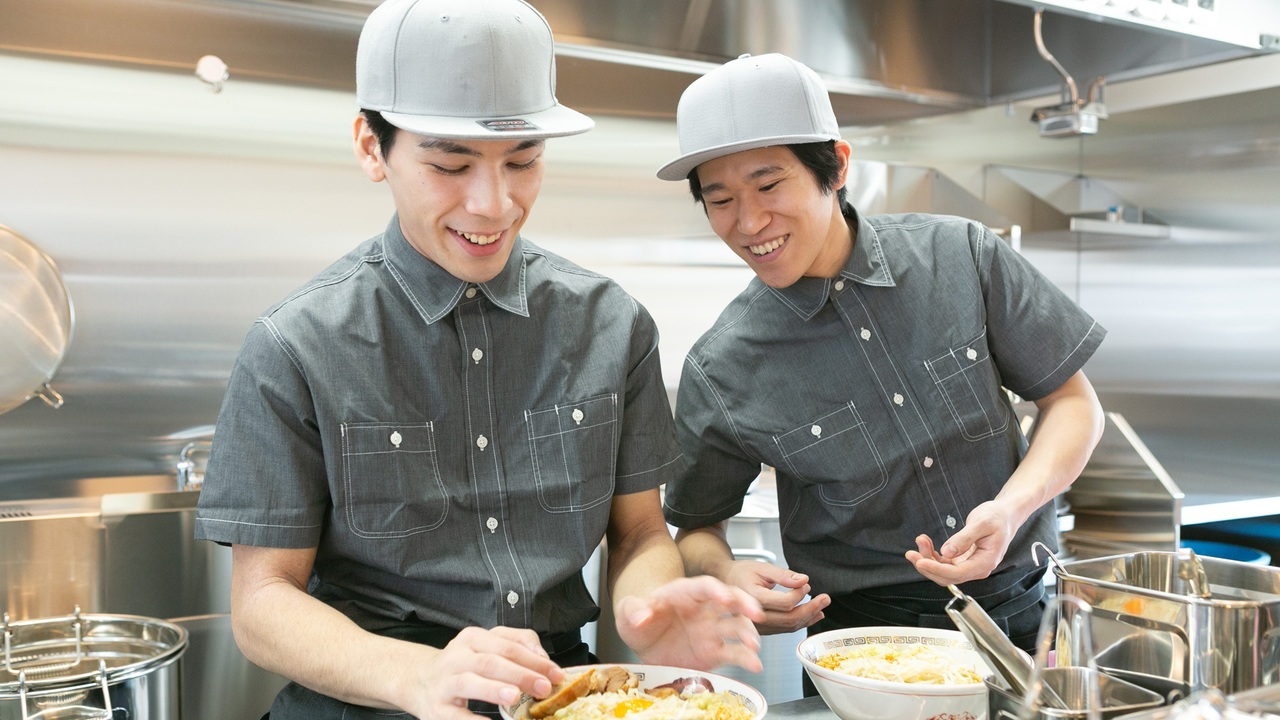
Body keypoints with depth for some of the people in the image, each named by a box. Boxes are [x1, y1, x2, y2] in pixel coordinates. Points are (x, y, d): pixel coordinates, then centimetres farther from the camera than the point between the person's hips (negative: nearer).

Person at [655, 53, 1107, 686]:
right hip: (866, 641, 0)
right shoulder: (720, 371, -7)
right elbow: (695, 526, 7)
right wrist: (726, 575, -15)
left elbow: (1072, 402, 4)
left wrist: (1012, 507, -13)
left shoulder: (963, 256, -4)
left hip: (1023, 611, 1)